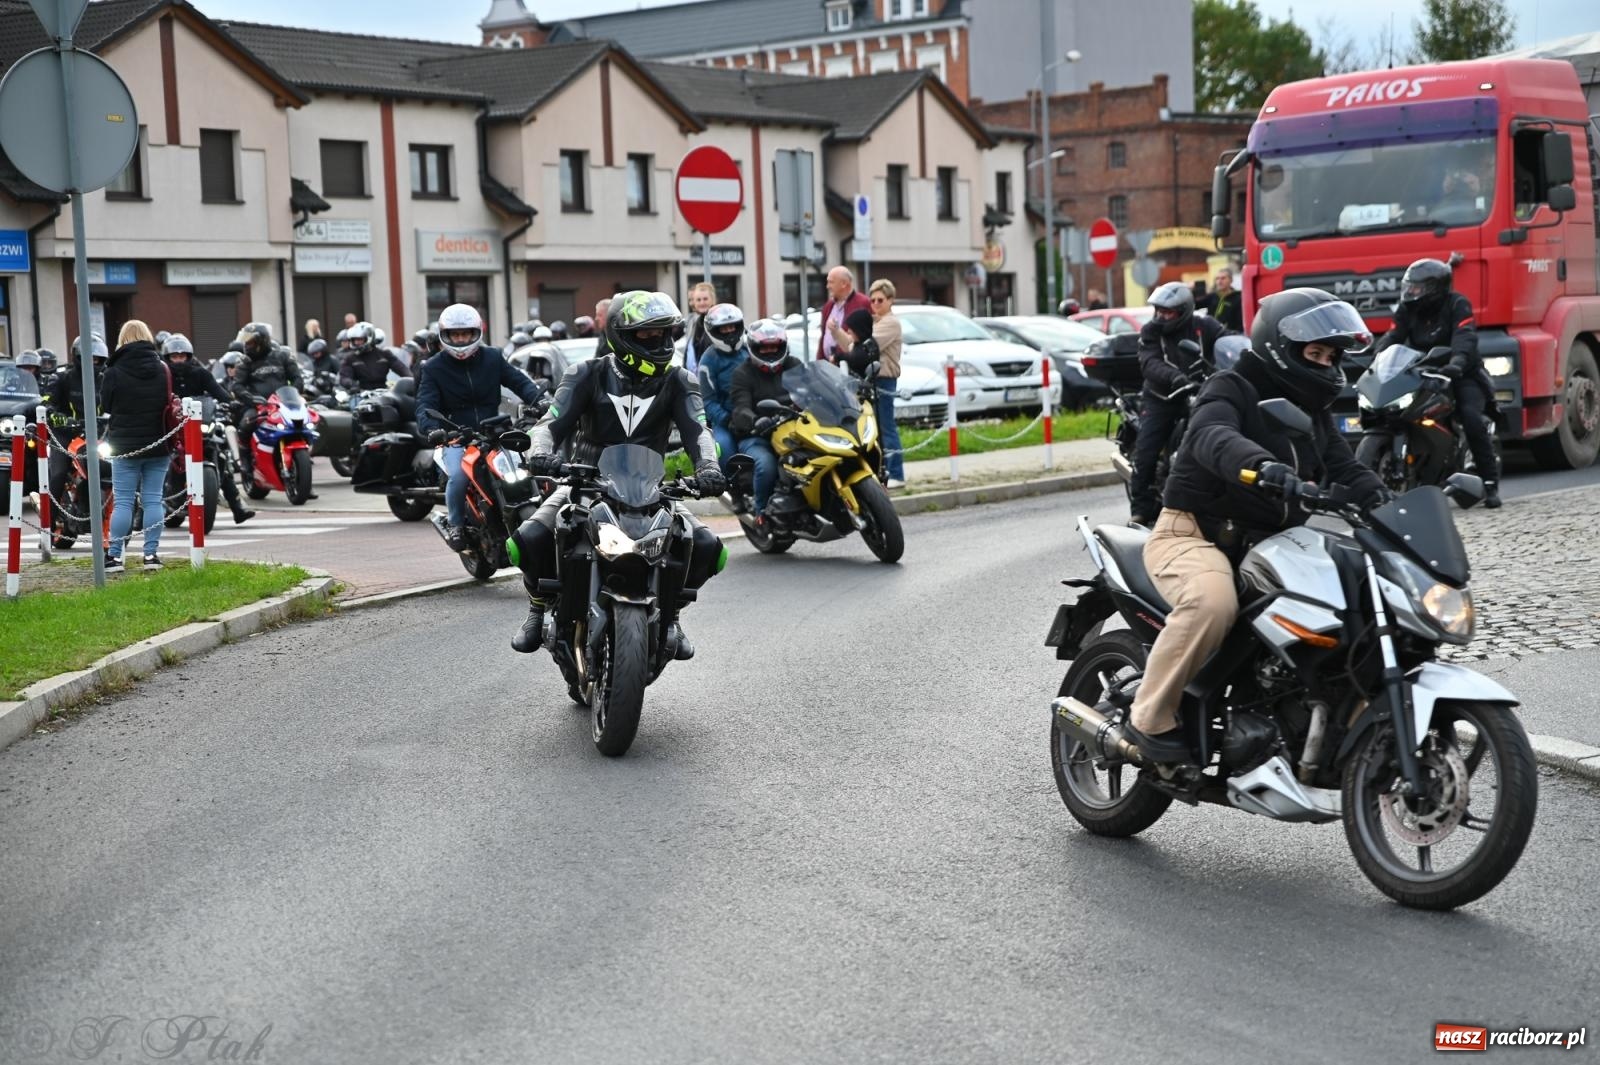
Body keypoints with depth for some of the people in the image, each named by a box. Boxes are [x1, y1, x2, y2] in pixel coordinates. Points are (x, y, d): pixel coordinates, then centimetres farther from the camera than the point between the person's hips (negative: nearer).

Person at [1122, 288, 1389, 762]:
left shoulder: (1313, 413, 19)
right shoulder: (1231, 389, -8)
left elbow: (1346, 470, 11)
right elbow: (1211, 438, -30)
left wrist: (1387, 506, -11)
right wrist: (1262, 464, -51)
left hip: (1267, 545, 8)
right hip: (1194, 535, -8)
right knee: (1214, 602, -38)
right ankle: (1150, 720, -24)